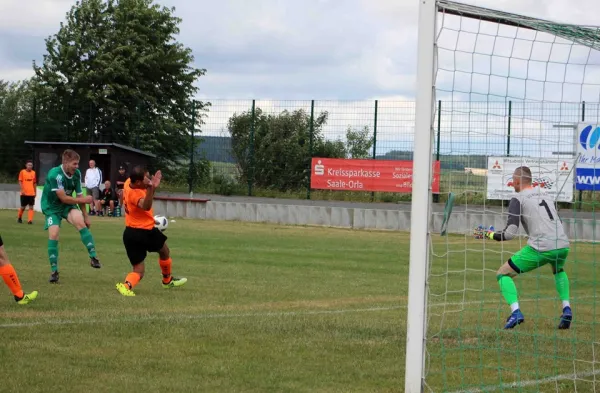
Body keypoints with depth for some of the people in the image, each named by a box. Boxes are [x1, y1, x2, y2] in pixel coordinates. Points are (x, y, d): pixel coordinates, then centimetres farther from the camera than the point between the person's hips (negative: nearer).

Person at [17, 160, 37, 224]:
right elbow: (20, 181, -3)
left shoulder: (33, 173, 8)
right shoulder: (22, 172, -2)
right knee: (23, 207, 6)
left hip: (32, 193, 2)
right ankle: (19, 218, 29)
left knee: (31, 207, -6)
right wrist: (22, 190, -14)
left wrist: (35, 192, 14)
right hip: (24, 193, -2)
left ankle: (30, 220, -8)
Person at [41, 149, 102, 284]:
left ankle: (93, 257, -27)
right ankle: (54, 271, -6)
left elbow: (79, 195, 4)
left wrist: (86, 215, 6)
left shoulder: (77, 174, -7)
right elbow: (63, 198, -27)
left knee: (80, 221, -26)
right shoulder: (55, 174, -28)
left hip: (67, 205, 4)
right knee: (53, 234, -19)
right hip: (52, 207, -4)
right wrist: (83, 200, -18)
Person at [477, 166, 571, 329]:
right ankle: (566, 308, 19)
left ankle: (515, 311, -11)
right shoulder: (545, 195, 21)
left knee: (503, 274, 9)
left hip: (541, 248, -6)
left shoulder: (518, 199, 2)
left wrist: (491, 235, 9)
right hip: (563, 245, 6)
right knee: (558, 270, 39)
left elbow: (510, 233, -8)